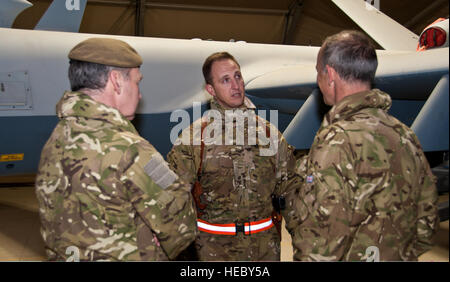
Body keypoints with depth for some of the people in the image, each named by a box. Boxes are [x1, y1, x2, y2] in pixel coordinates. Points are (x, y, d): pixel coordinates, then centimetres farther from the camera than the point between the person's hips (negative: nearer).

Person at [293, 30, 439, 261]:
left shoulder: (337, 140, -23)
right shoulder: (406, 135, 1)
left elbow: (323, 235, -26)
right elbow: (426, 219, 9)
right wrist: (403, 255, 19)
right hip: (401, 257, 7)